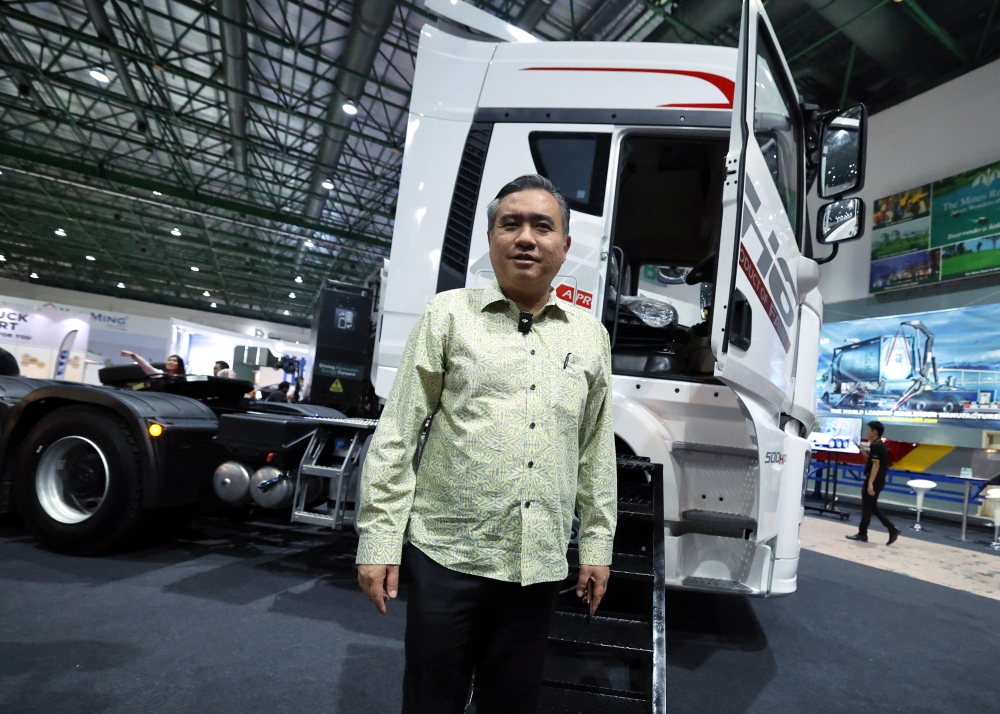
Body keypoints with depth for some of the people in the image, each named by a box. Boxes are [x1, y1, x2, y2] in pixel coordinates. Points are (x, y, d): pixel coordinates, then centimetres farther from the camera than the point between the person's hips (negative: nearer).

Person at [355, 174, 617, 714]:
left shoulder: (590, 336, 9)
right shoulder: (449, 314, 0)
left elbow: (597, 453, 13)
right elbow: (397, 435, -2)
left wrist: (596, 546, 11)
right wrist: (379, 541, -6)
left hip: (539, 565, 3)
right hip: (448, 554, -2)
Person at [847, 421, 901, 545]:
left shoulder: (876, 446, -17)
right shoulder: (880, 445, 13)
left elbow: (876, 465, -24)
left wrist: (870, 483, -27)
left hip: (873, 482, -10)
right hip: (878, 481, 10)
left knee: (866, 508, 0)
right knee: (873, 507, 17)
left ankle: (862, 534, 9)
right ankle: (892, 529, 15)